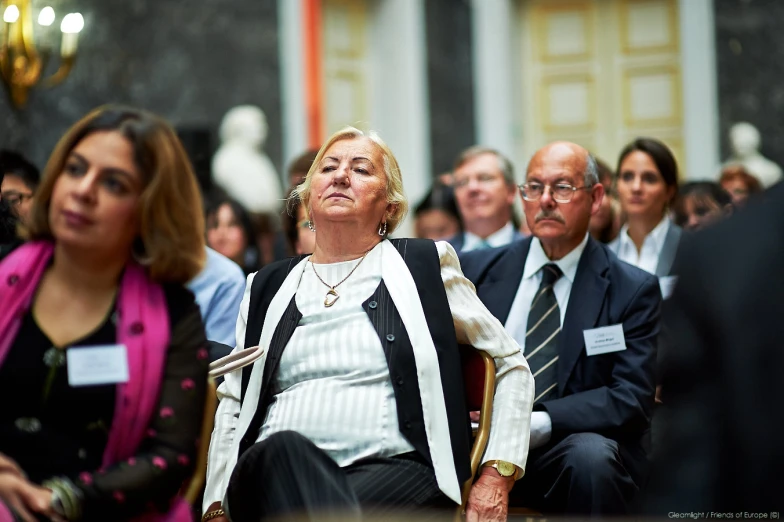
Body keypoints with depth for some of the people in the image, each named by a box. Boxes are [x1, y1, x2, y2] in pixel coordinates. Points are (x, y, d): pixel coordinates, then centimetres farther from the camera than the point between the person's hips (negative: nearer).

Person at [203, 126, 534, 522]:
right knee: (284, 449, -36)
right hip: (277, 468, 4)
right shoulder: (267, 287, 23)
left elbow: (511, 366, 17)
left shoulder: (425, 265, 16)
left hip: (394, 468, -3)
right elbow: (233, 403, 20)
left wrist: (496, 477, 4)